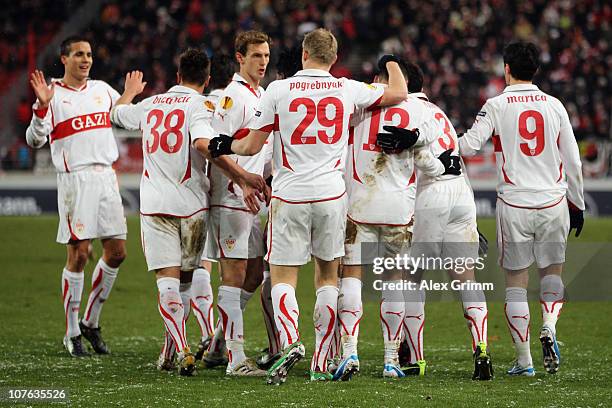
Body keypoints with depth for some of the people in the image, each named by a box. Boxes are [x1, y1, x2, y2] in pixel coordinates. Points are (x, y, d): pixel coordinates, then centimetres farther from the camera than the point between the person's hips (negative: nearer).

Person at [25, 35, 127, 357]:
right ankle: (72, 334, 1)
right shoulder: (53, 95, -1)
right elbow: (35, 140, -11)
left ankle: (91, 322, 18)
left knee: (116, 252, 3)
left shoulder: (102, 89, 14)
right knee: (78, 254, -7)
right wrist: (41, 107, -23)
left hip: (106, 175, 6)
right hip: (74, 179, -5)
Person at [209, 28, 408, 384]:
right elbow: (399, 94, 14)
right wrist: (392, 62, 34)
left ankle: (290, 340, -23)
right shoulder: (348, 90, 1)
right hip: (331, 194, 2)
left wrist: (226, 146, 21)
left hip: (290, 194, -2)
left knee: (283, 276, 4)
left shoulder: (279, 90, -4)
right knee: (328, 275, 14)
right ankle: (321, 363, 11)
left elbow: (253, 146, -1)